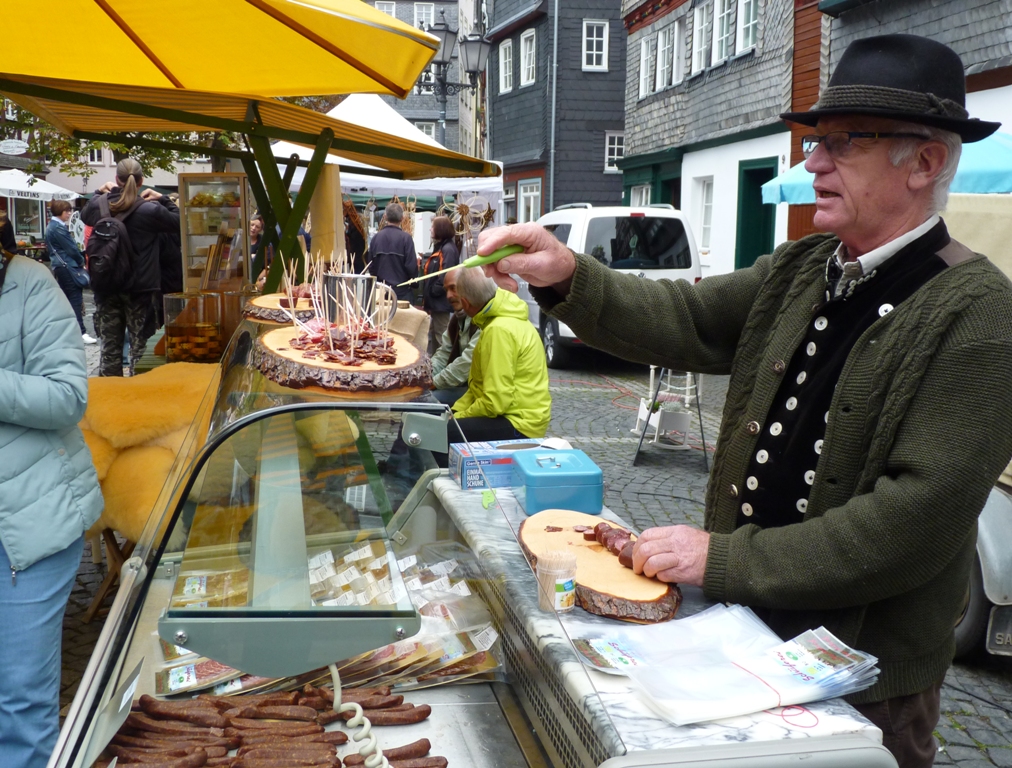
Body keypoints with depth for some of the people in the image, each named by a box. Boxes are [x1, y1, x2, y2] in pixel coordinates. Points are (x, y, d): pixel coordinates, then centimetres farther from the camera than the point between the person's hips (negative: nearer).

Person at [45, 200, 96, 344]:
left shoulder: (51, 227, 17)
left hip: (59, 266, 10)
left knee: (65, 298, 13)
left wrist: (78, 260, 10)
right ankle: (81, 333, -13)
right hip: (67, 266, -10)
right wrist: (81, 261, 1)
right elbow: (71, 248, -15)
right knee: (76, 298, -11)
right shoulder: (59, 228, -14)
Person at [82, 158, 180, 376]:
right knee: (139, 346, 4)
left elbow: (85, 215, 21)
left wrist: (99, 193, 18)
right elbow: (178, 222, 1)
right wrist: (163, 199, 4)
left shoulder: (99, 206, -2)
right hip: (140, 289, -4)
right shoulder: (150, 210, -15)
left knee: (110, 346, 11)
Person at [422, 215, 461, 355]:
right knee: (433, 336, 16)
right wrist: (427, 298, 12)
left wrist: (433, 292, -17)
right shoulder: (440, 247, 17)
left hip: (441, 302, -10)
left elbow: (446, 276, -24)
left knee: (441, 337, -5)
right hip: (435, 302, 10)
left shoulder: (448, 249, -15)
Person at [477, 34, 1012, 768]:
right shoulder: (797, 271, 3)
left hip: (868, 669, -6)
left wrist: (722, 559, -24)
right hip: (743, 623, 6)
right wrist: (567, 275, -21)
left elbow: (921, 514, -24)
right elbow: (680, 320, -4)